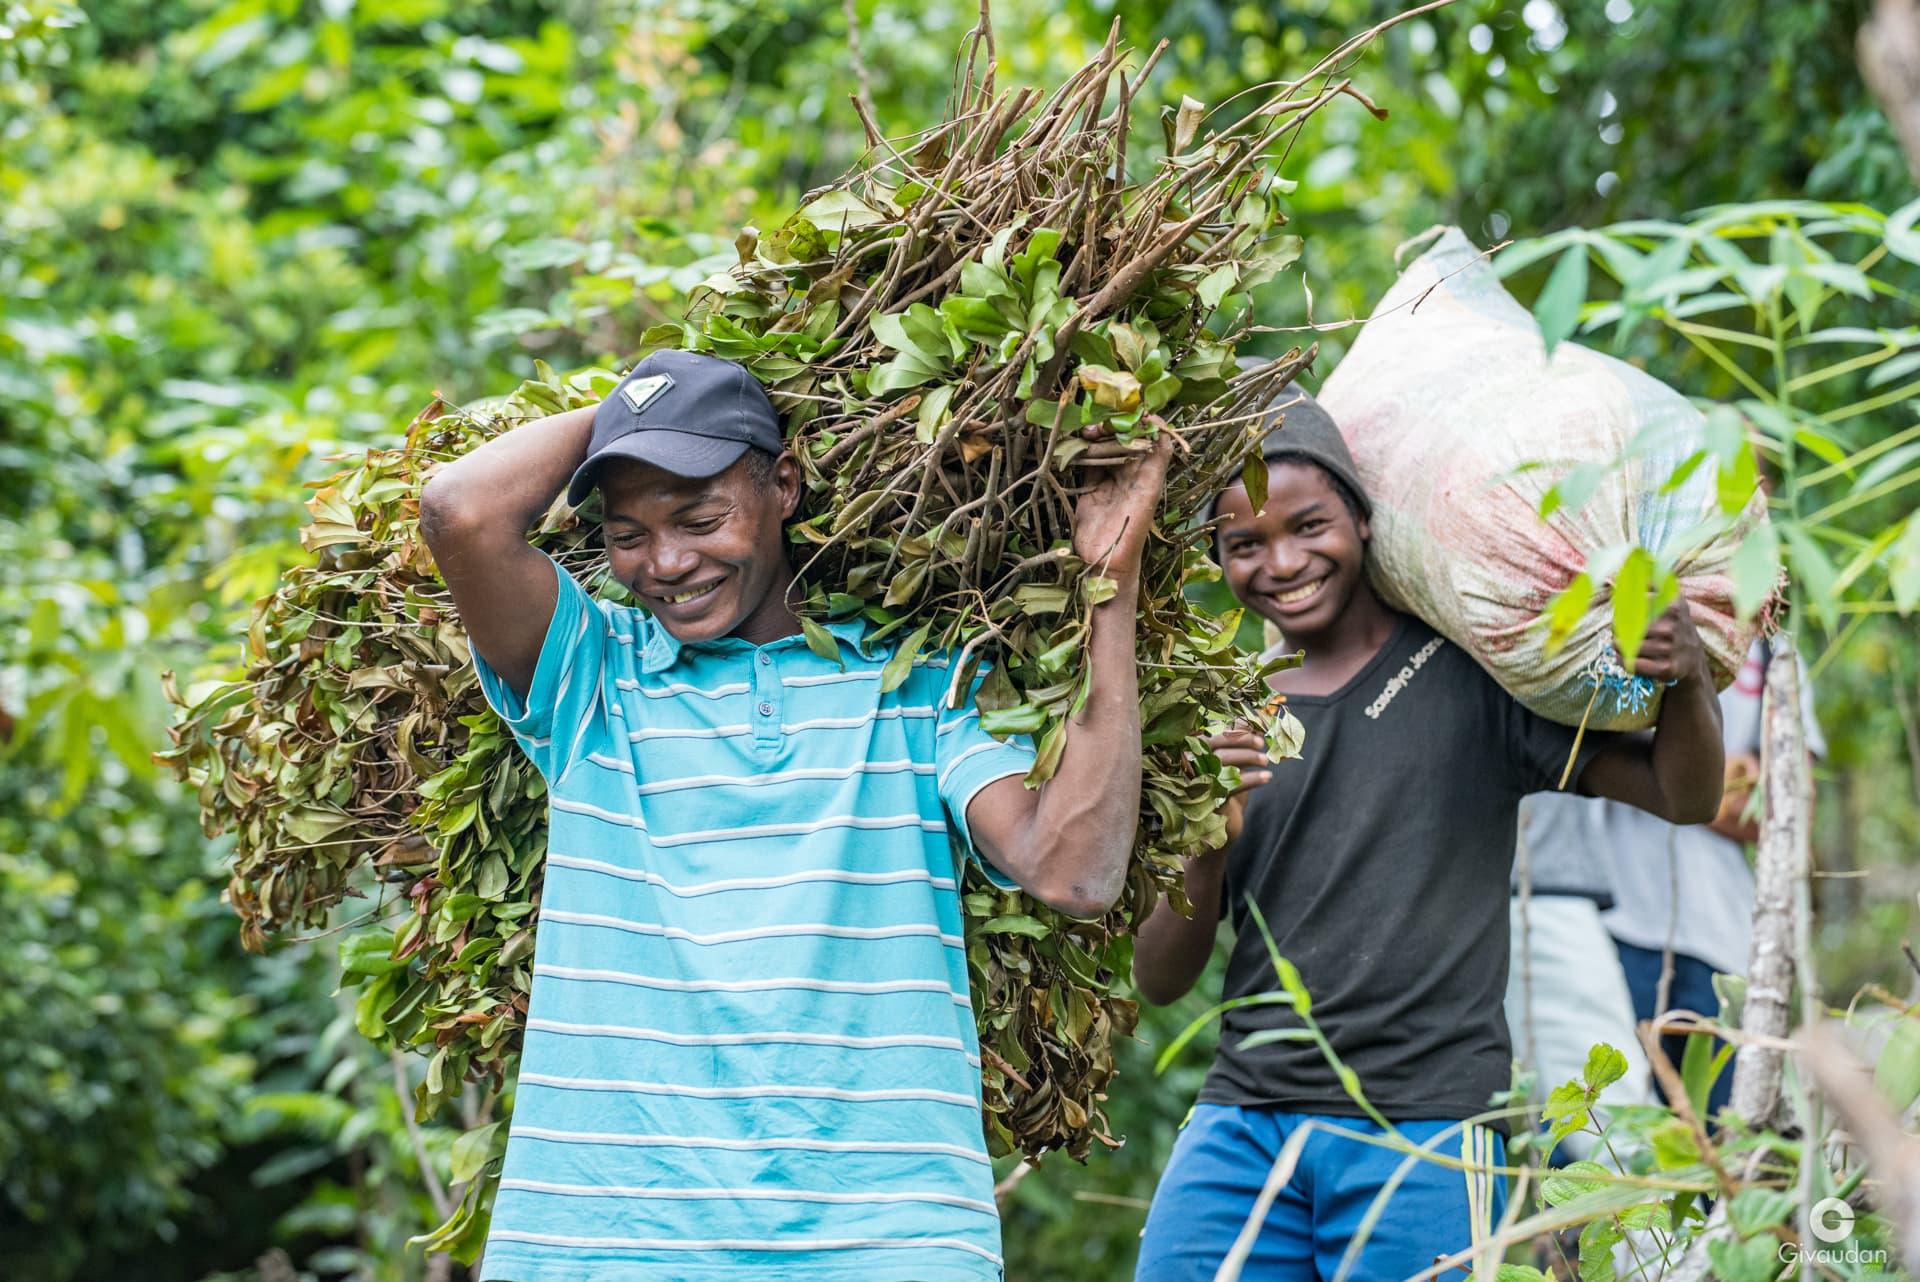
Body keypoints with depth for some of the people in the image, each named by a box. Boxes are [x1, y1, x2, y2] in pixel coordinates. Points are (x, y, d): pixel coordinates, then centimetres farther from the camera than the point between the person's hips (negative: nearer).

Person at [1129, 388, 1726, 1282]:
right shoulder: (1222, 721, 11)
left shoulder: (1468, 671, 3)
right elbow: (1161, 980, 7)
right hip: (1243, 1123, 3)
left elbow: (1683, 796, 0)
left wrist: (1687, 679, -21)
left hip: (1425, 1125, -3)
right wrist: (1207, 844, -12)